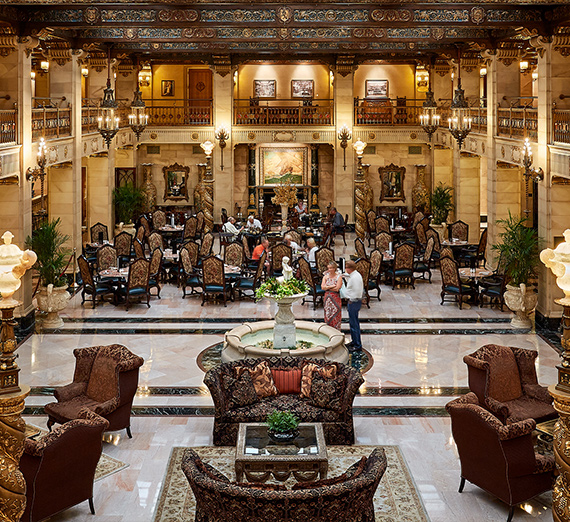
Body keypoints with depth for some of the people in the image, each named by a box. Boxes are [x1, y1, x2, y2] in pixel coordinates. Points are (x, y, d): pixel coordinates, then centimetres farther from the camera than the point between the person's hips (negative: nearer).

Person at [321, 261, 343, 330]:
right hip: (327, 298, 4)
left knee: (335, 316, -1)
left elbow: (336, 289, -15)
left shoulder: (338, 277, -6)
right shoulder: (325, 276, 5)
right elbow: (323, 287, -6)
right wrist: (332, 286, -14)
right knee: (327, 316, 6)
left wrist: (327, 287, -6)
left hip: (335, 298, -4)